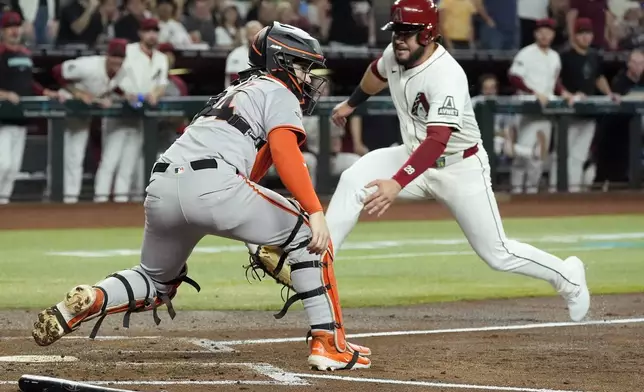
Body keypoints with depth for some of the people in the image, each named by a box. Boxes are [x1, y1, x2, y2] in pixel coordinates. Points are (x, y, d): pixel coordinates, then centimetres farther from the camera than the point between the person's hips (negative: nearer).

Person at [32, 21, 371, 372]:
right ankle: (328, 343, 0)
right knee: (307, 235, 7)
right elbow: (284, 150, -8)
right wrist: (314, 211, -15)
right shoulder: (280, 93, 12)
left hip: (161, 188, 8)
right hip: (211, 185, -8)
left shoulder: (234, 92, 37)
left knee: (157, 282, 28)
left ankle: (90, 300, -1)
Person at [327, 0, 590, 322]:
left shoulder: (447, 77, -32)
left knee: (498, 255, -1)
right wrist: (351, 104, 35)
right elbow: (377, 73, 18)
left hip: (460, 169, -6)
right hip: (417, 159, 6)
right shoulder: (394, 54, -9)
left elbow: (437, 140, -43)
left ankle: (567, 276, 24)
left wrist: (397, 184, -55)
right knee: (353, 181, -20)